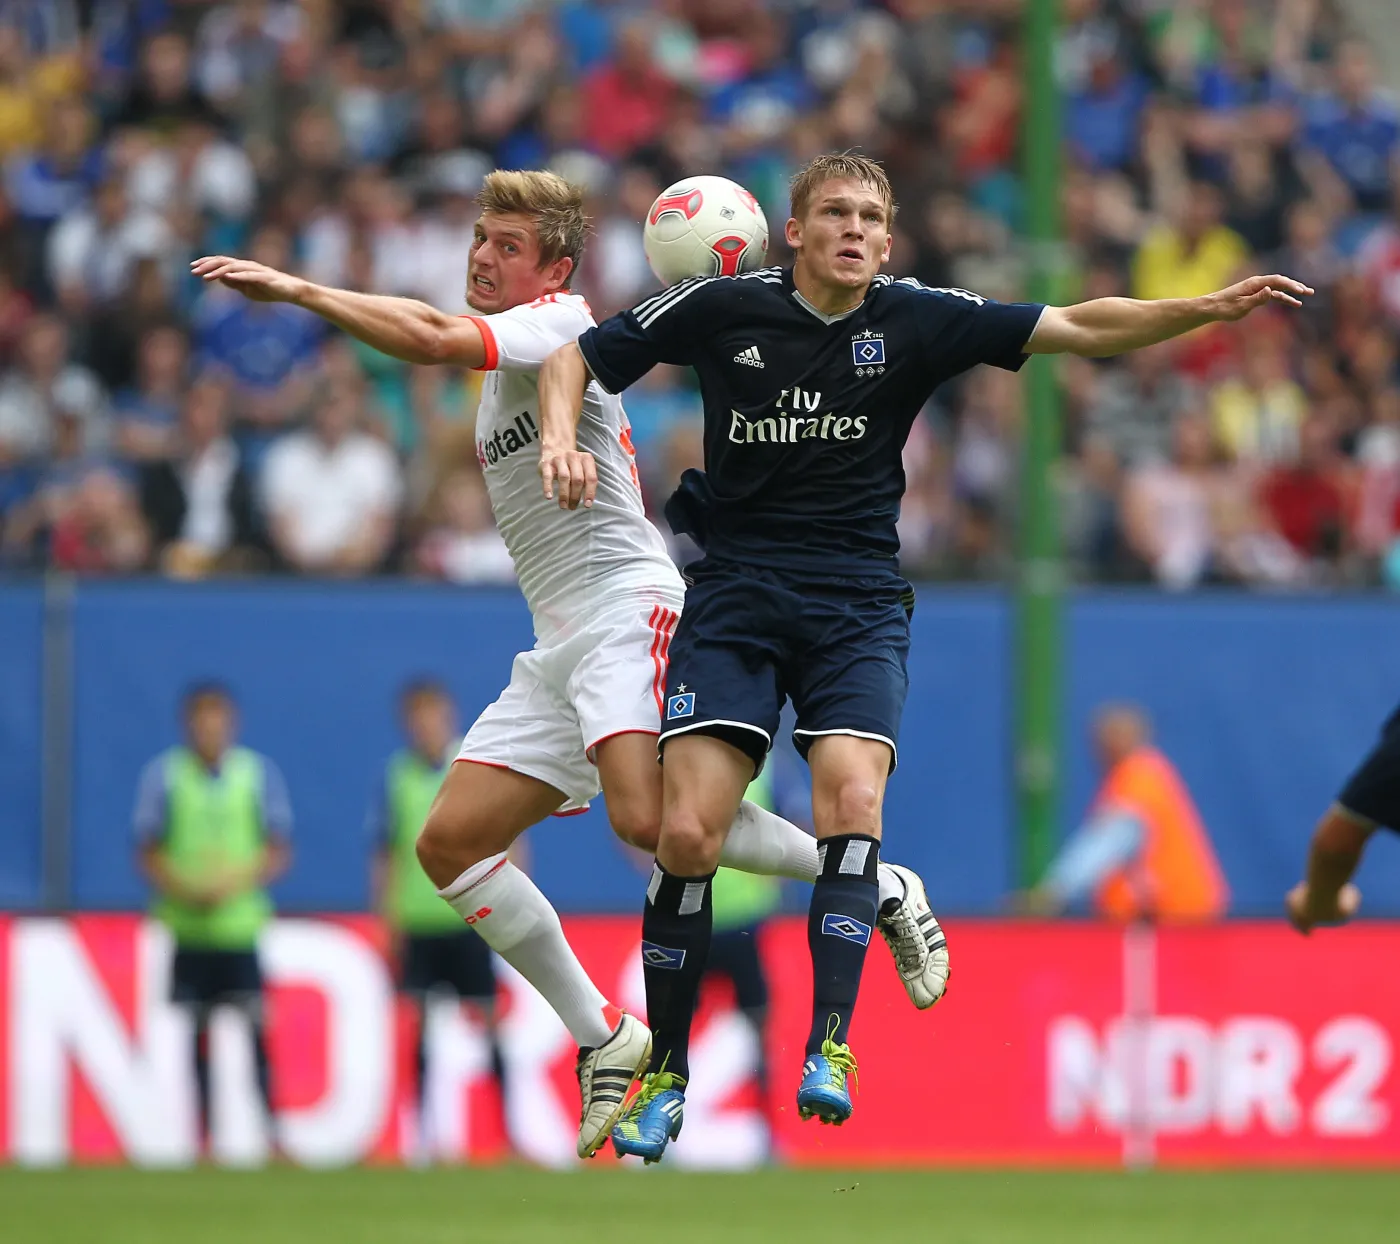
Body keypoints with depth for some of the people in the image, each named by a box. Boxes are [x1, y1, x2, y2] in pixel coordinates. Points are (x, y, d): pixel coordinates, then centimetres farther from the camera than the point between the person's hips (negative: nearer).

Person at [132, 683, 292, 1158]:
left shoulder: (259, 773, 4)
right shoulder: (162, 776, 3)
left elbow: (279, 851, 6)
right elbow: (149, 853, 5)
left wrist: (237, 882, -13)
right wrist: (184, 890, -14)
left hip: (242, 924, 0)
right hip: (186, 929, 0)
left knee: (256, 1030, -9)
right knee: (194, 1039, 1)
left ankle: (273, 1132, -7)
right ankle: (200, 1137, 8)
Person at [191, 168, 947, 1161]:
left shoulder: (559, 324, -7)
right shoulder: (507, 369, 22)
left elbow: (436, 337, -25)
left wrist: (293, 288, -24)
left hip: (628, 605, -10)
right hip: (560, 644, 10)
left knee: (648, 816, -30)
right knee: (452, 844, 1)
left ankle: (882, 887, -13)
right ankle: (604, 1040, 9)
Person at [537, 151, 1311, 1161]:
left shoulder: (917, 320, -1)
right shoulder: (723, 309, -1)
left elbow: (1081, 327, -5)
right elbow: (578, 357, 9)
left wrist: (1210, 308, -18)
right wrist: (561, 437, -11)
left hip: (857, 606, 0)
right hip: (734, 594, 0)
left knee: (852, 804, -23)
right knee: (688, 833, -11)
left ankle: (830, 1051, -23)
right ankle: (665, 1079, 2)